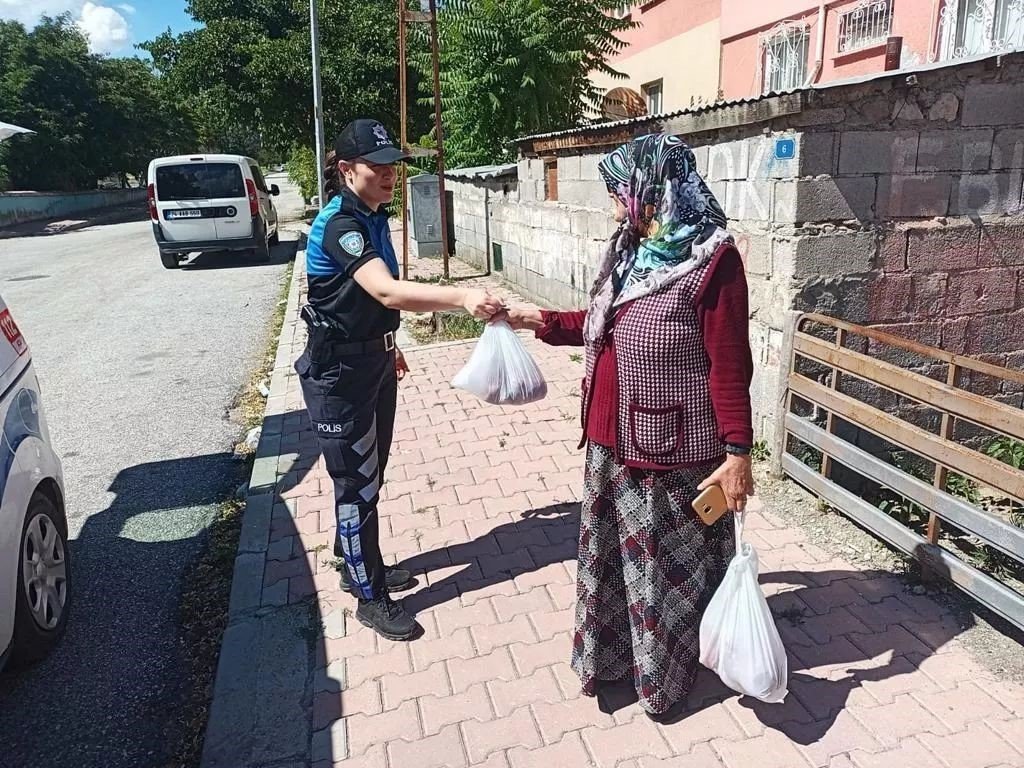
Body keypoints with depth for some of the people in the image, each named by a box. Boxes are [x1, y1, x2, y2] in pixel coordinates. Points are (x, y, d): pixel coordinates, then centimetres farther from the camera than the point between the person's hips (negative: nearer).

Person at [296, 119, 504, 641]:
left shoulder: (372, 217, 6)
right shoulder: (338, 225, -23)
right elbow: (387, 291, -40)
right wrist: (462, 297, -50)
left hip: (372, 363, 9)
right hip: (338, 373, -9)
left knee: (369, 475, 19)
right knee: (357, 484, 1)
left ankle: (356, 564, 39)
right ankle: (370, 597, 17)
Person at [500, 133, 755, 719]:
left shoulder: (712, 260, -17)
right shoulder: (629, 252, 7)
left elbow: (729, 366, -18)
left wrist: (738, 452, -18)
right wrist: (542, 321, 16)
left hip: (672, 451, -7)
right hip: (611, 441, 8)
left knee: (667, 563, 12)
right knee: (611, 553, 21)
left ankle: (665, 674, 36)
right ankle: (612, 653, 43)